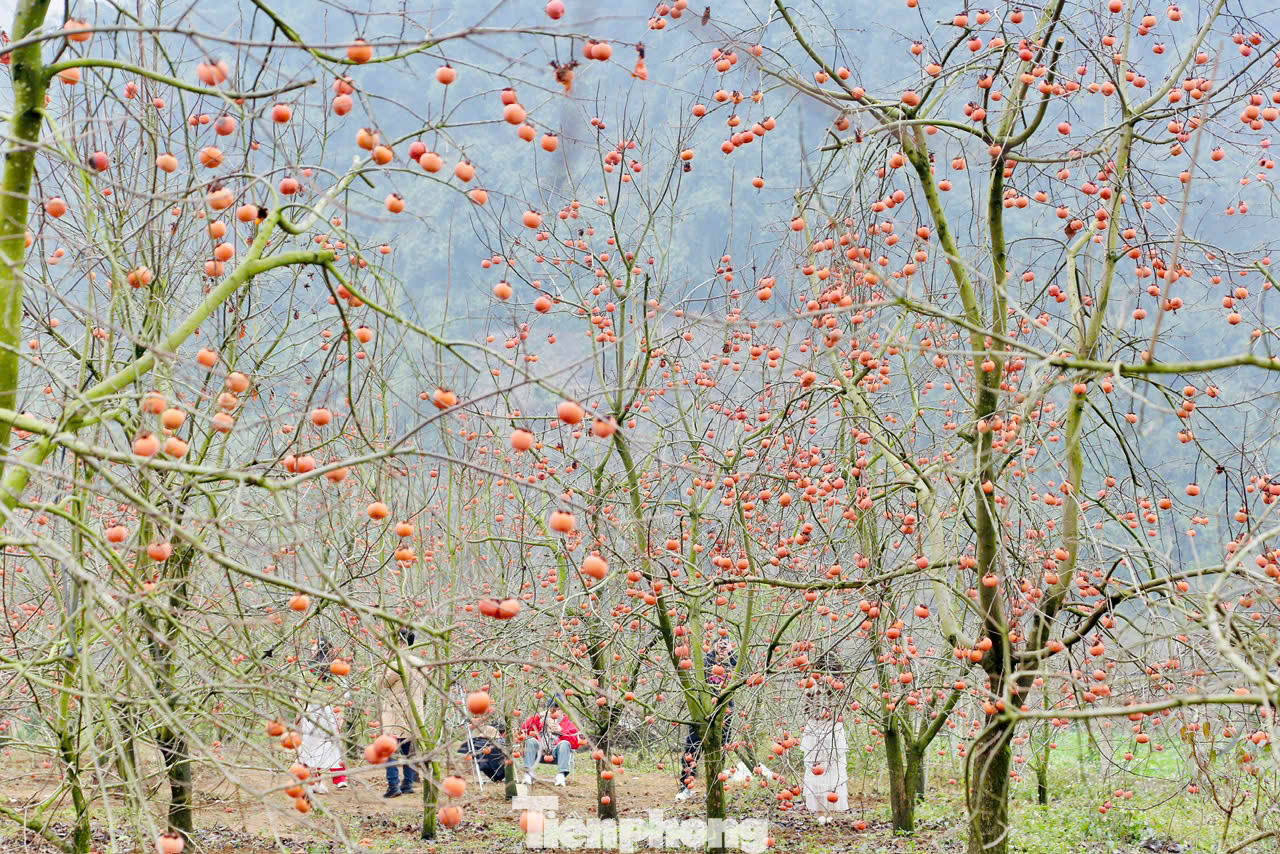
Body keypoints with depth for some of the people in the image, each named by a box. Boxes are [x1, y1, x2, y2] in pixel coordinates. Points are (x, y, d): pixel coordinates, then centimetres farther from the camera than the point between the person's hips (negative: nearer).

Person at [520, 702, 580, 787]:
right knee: (530, 741, -28)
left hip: (556, 751, -1)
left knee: (565, 744, -32)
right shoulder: (541, 720, 24)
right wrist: (537, 716, 2)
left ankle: (561, 775, -46)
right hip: (540, 750, 1)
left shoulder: (567, 723, 19)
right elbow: (524, 728, 13)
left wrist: (561, 731, -4)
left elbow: (576, 743, 6)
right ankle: (528, 773, -40)